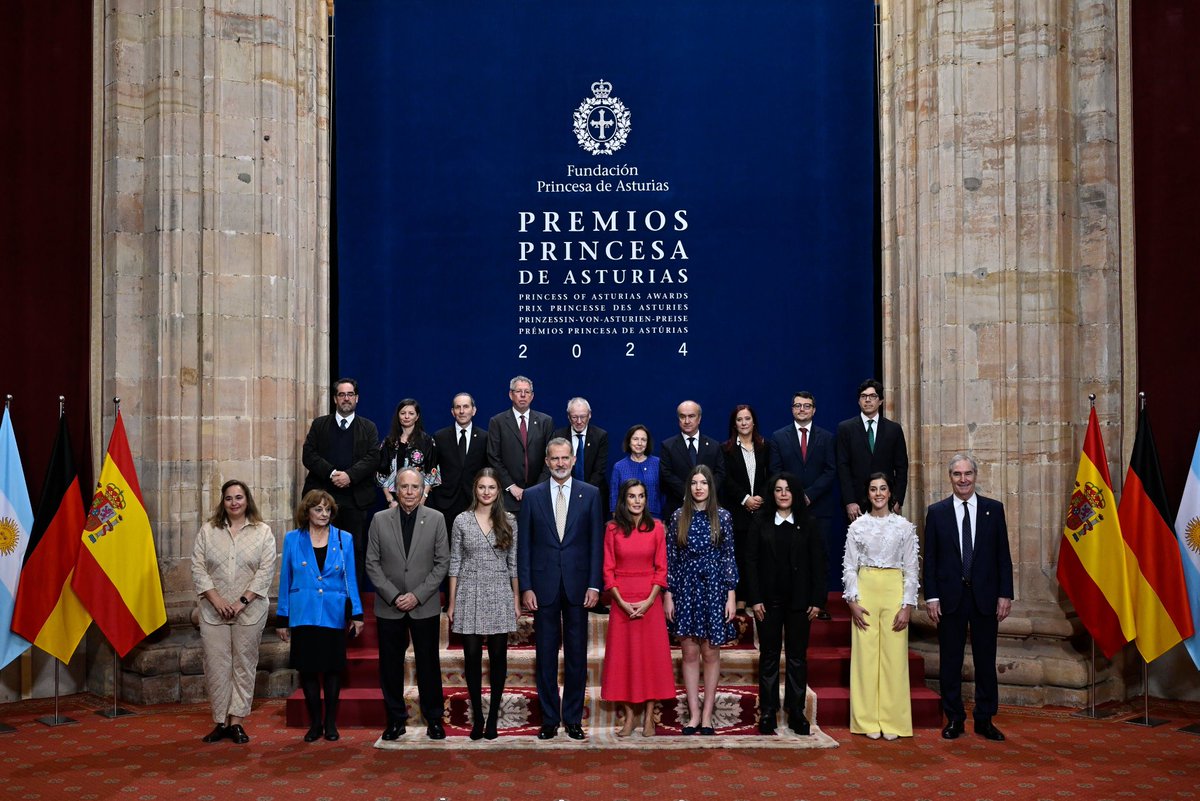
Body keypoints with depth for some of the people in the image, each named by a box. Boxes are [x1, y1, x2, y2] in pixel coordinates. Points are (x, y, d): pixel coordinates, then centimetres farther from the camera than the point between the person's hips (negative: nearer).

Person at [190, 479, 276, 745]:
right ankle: (221, 722, 13)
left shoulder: (262, 532, 2)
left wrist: (243, 601, -12)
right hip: (214, 611, 1)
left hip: (249, 611, -1)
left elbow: (266, 571, -4)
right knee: (216, 665, 3)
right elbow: (198, 568, 1)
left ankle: (237, 722, 11)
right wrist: (216, 599, -10)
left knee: (244, 665, 3)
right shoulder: (208, 530, 6)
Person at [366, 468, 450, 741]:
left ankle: (433, 718, 17)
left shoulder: (436, 519, 0)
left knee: (428, 664, 5)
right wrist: (394, 596, -9)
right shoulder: (380, 520, 1)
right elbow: (372, 564, 1)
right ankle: (395, 719, 19)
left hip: (425, 606, -1)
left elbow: (442, 562, -2)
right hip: (389, 606, 1)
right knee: (390, 665, 6)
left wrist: (417, 595, -10)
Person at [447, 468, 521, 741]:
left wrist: (517, 600, 4)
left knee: (498, 656, 4)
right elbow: (454, 563, 3)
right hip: (470, 595, 0)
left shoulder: (508, 522, 3)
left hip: (500, 596, 1)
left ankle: (493, 717, 14)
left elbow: (514, 563, 6)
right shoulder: (462, 521, 1)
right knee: (472, 656, 2)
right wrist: (451, 603, 2)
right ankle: (477, 716, 13)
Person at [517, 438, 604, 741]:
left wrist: (594, 585, -4)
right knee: (546, 655, 5)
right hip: (544, 585, 0)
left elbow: (596, 542, 2)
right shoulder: (532, 496, 4)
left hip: (577, 585, 0)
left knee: (576, 655, 6)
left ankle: (573, 718, 16)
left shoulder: (590, 494, 3)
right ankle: (549, 719, 14)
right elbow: (523, 545, 3)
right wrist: (526, 587, -3)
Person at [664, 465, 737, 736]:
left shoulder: (722, 517, 1)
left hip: (714, 589, -1)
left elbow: (729, 558, 1)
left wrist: (730, 596, -4)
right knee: (690, 653, 3)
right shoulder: (679, 517, 3)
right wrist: (668, 595, -1)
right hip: (686, 589, 1)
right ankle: (694, 714, 10)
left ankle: (707, 714, 11)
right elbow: (670, 558, 4)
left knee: (711, 653, 4)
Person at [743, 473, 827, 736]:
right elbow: (751, 561, 0)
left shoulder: (807, 524, 4)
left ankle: (796, 713, 13)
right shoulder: (760, 522, 2)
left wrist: (817, 600, -4)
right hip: (769, 600, 0)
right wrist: (754, 599, -7)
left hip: (799, 600, 1)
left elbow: (818, 563, 2)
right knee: (769, 656, 5)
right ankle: (767, 712, 11)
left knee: (798, 657, 5)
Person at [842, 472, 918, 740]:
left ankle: (891, 721, 9)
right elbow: (849, 567, 4)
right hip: (865, 590, 0)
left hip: (894, 591, 0)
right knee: (865, 655, 0)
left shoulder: (904, 526, 4)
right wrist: (852, 601, -5)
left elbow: (911, 569, 3)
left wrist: (907, 605, -4)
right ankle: (868, 721, 8)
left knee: (894, 656, -1)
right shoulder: (857, 526, 5)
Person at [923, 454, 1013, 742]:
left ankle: (985, 720, 15)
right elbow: (930, 558, 2)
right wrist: (931, 597, -5)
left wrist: (1005, 594, -2)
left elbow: (1003, 555, 4)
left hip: (985, 597, 0)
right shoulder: (937, 512, 2)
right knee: (950, 661, 5)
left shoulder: (994, 509, 4)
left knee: (985, 661, 6)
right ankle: (954, 719, 16)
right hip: (950, 597, 0)